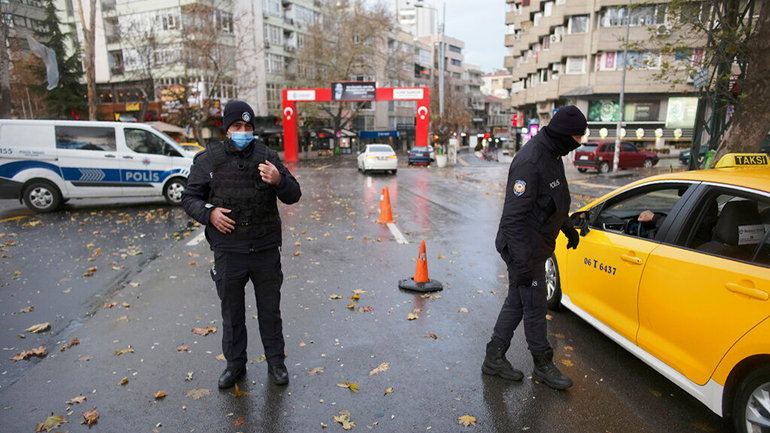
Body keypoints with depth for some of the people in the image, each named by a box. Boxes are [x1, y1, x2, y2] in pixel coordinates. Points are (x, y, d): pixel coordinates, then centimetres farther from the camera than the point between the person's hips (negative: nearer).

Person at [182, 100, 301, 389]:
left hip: (266, 249, 0)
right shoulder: (208, 159, 0)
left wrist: (279, 180, -20)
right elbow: (190, 197, 7)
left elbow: (293, 196, 1)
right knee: (231, 311, 15)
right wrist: (208, 212, -14)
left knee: (270, 310, 13)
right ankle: (235, 363, 35)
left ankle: (276, 362, 31)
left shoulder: (268, 157, 0)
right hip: (228, 251, 0)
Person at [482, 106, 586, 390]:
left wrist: (567, 227, 32)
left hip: (535, 247, 10)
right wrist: (523, 263, -28)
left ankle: (494, 359, 27)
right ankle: (543, 366, 25)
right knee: (535, 305, 5)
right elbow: (514, 216, -28)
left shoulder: (551, 155, 8)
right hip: (524, 249, -10)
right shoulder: (530, 162, -25)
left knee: (516, 302, 15)